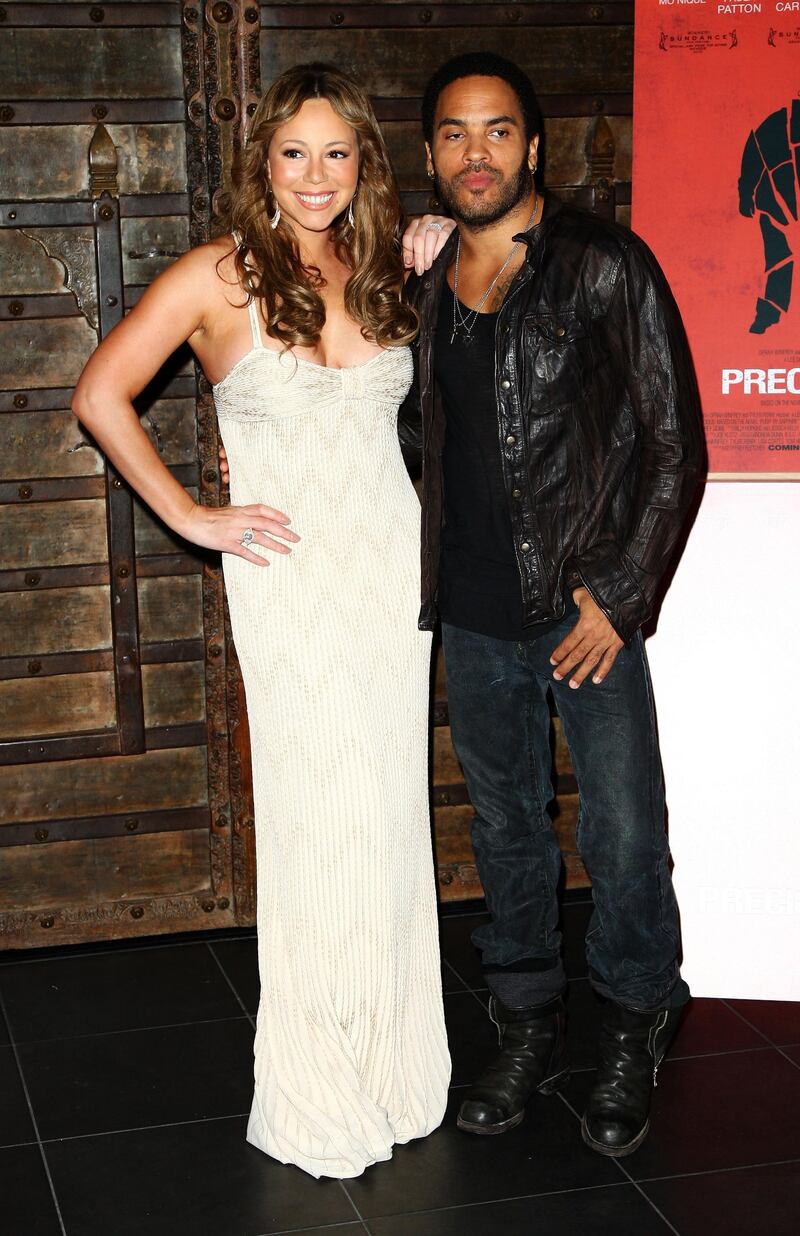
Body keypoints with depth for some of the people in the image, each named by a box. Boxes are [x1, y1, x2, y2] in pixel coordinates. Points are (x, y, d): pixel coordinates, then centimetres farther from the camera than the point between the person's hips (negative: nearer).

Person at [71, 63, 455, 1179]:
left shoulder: (386, 271, 8)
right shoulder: (218, 277, -6)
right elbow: (100, 396, -5)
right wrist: (189, 517, -6)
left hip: (393, 563, 5)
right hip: (292, 575, -4)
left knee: (393, 816, 9)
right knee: (319, 820, -2)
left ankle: (393, 1065, 25)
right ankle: (315, 1097, 14)